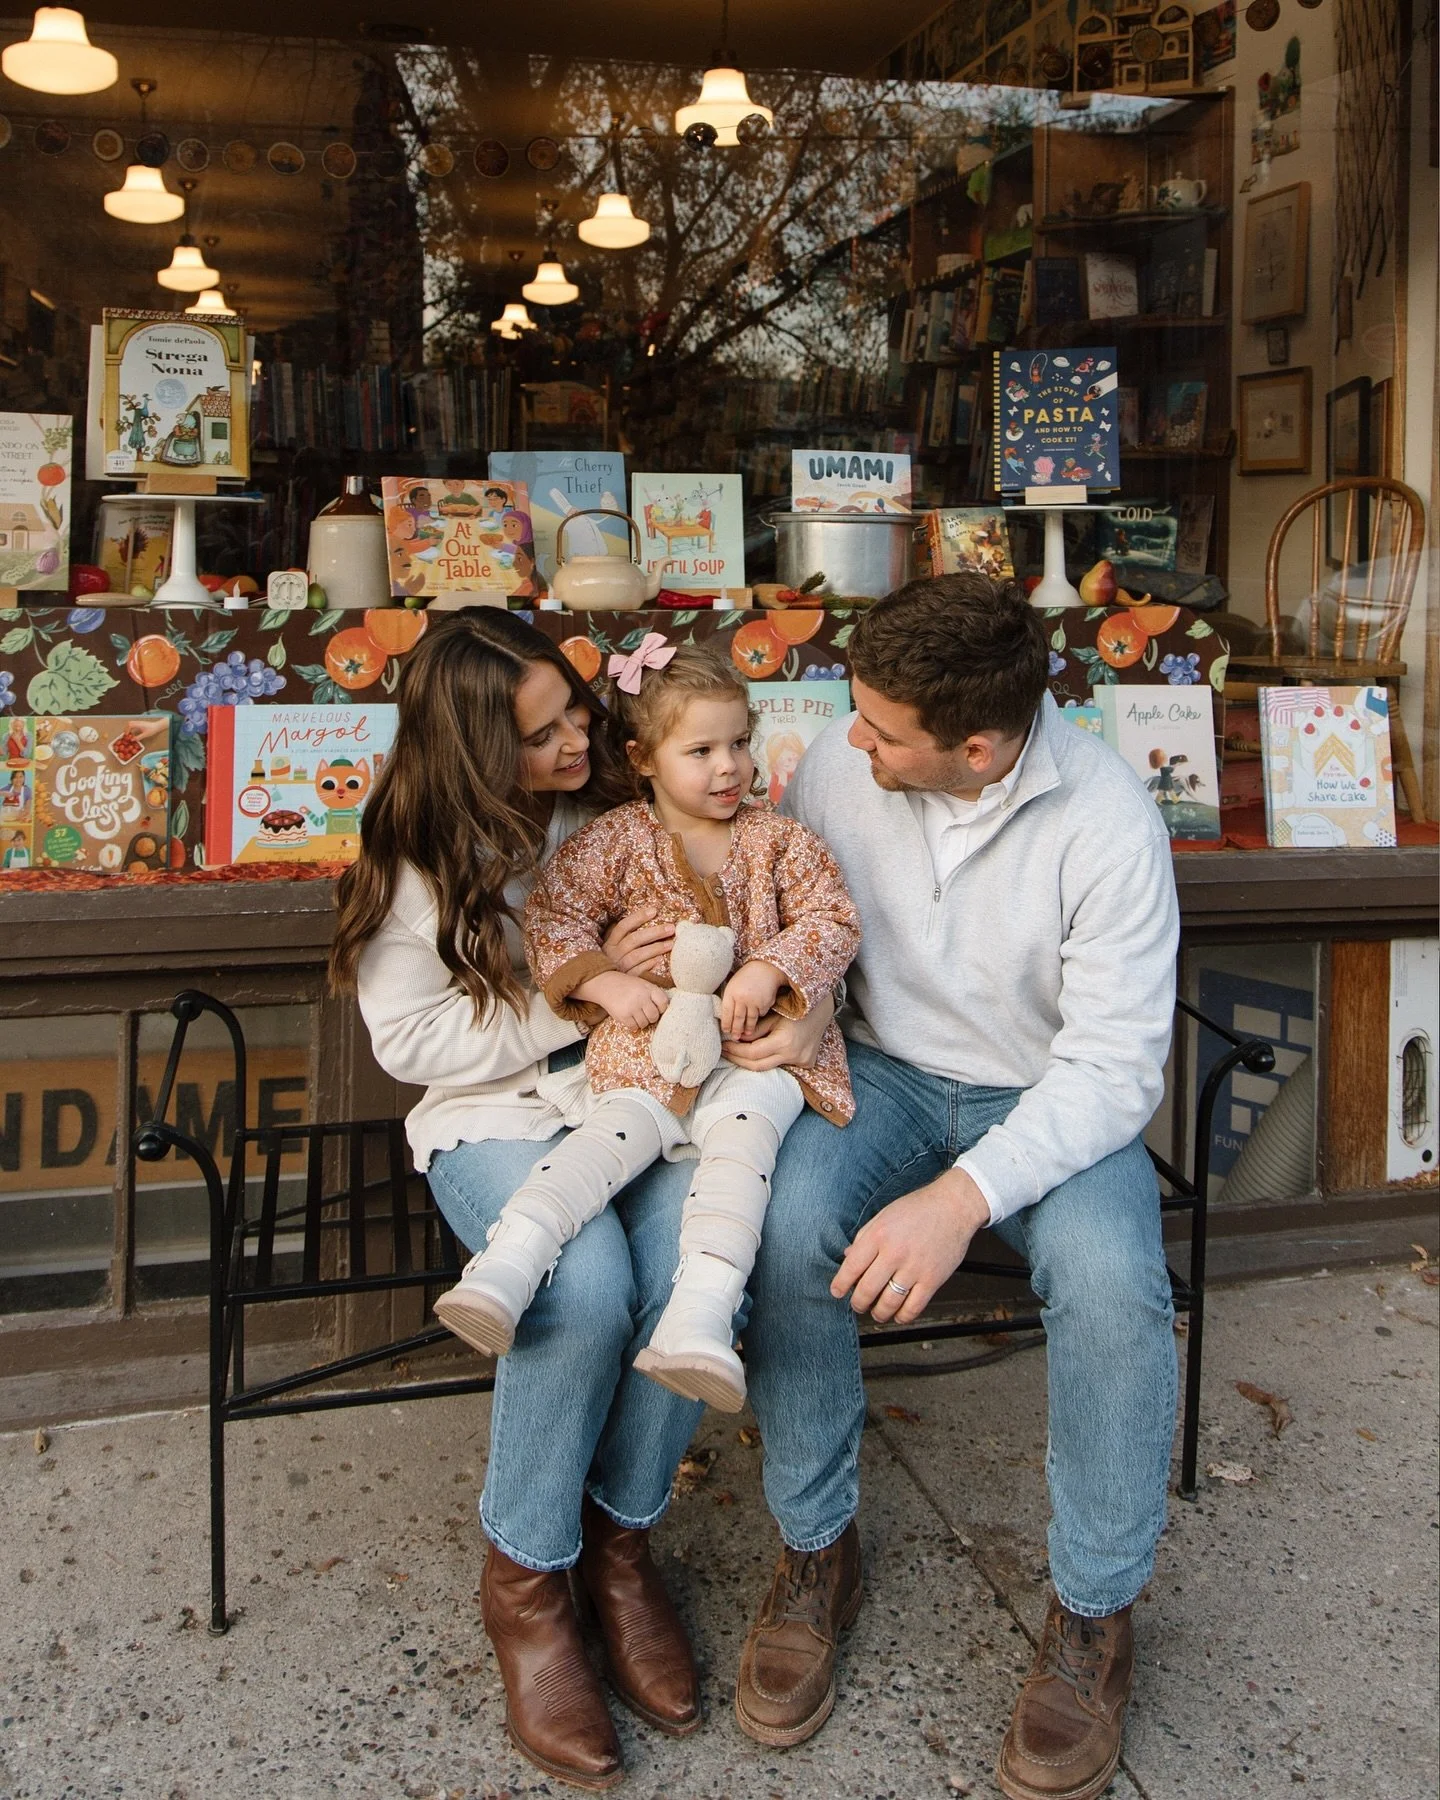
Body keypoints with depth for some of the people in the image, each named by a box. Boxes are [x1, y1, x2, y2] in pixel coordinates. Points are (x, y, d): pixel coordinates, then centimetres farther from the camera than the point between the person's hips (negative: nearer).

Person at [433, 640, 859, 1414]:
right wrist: (606, 983, -14)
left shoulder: (779, 840, 8)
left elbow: (834, 919, 4)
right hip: (649, 1041, 0)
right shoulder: (615, 841, 3)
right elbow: (551, 916, 0)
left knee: (742, 1133, -28)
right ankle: (503, 1270, -39)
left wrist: (768, 970, -13)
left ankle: (699, 1320, -41)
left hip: (759, 1042, 0)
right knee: (611, 1133, -25)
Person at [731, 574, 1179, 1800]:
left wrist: (965, 1196, -35)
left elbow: (1114, 1066, -23)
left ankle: (1095, 1615, -4)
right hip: (889, 1072, 3)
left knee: (1112, 1282, -31)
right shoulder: (840, 764, -10)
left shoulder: (1105, 817, -21)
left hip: (1053, 1098, -2)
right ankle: (818, 1549, -4)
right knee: (788, 1224, -28)